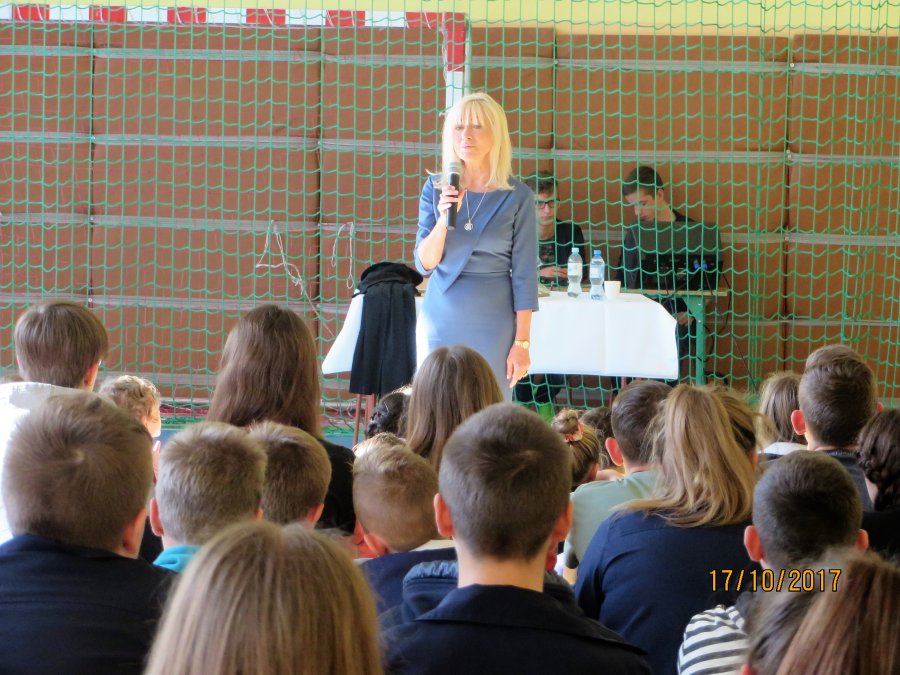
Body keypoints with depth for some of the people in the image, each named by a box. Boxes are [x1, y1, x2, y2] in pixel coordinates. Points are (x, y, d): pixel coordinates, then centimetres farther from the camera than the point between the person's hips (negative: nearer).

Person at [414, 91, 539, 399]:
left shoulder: (517, 197, -3)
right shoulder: (435, 189, 3)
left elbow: (524, 275, -3)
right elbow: (424, 264, 0)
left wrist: (522, 342, -6)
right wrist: (444, 219, -17)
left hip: (493, 321, -2)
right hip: (442, 317, 2)